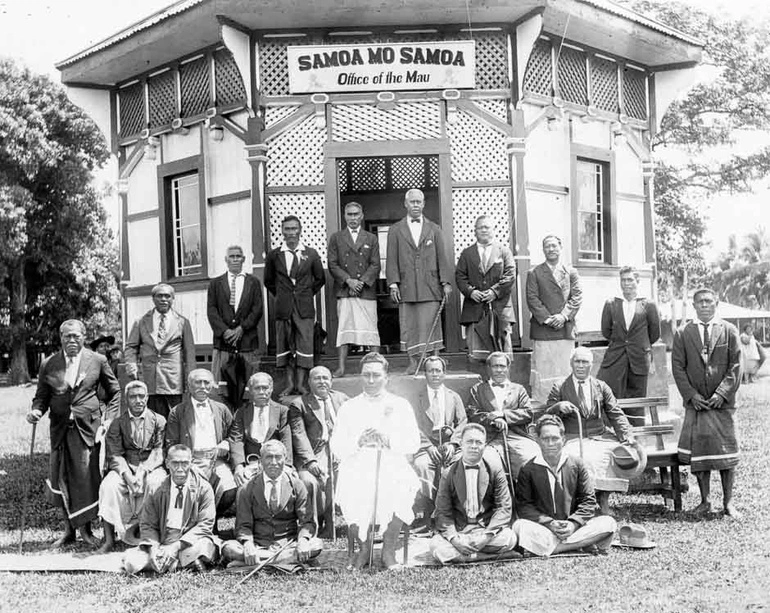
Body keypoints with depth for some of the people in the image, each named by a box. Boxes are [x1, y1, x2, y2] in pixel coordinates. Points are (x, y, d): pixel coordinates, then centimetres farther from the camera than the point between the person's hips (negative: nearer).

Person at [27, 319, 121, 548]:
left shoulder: (97, 361, 1)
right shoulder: (48, 365, 4)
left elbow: (114, 392, 10)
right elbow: (42, 396, 10)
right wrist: (36, 410, -11)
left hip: (88, 428, -2)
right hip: (60, 430, 2)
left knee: (86, 478, -4)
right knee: (62, 479, 5)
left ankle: (85, 529, 11)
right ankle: (69, 530, 19)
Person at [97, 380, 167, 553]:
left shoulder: (159, 421, 6)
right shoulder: (117, 424, 9)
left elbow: (159, 451, -3)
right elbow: (115, 454, -1)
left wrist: (143, 472, -19)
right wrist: (127, 475, -19)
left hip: (151, 468, -1)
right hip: (125, 468, 1)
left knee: (155, 483, -34)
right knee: (108, 485, -29)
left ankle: (133, 528, -24)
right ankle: (109, 538, -26)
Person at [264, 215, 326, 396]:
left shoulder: (311, 254, 3)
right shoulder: (273, 256, 3)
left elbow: (320, 279, 14)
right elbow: (268, 281, 15)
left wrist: (308, 294, 9)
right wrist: (281, 296, 10)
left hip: (305, 308, -1)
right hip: (283, 308, 1)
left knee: (304, 344, -4)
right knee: (285, 345, 3)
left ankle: (300, 383, 2)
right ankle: (290, 383, 8)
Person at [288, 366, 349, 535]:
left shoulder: (342, 399, 18)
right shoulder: (298, 404, 6)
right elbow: (298, 435, -5)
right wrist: (311, 460, -19)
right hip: (313, 453, -3)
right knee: (309, 481, -29)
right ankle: (313, 526, -13)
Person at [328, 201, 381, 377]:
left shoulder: (371, 239, 12)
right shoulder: (336, 238, 11)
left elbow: (375, 265, 4)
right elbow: (332, 265, 3)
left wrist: (361, 282, -10)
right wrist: (348, 280, -10)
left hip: (367, 291, 0)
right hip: (344, 292, 0)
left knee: (371, 329, 0)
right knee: (344, 328, -2)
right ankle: (341, 367, -1)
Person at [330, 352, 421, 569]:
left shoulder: (401, 405, 16)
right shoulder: (349, 407, 18)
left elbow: (413, 443, 5)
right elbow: (336, 447, 8)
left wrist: (388, 440, -12)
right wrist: (360, 441, -11)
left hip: (393, 465, -1)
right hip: (357, 466, 1)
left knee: (399, 493, -34)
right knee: (351, 495, -32)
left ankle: (389, 550, -13)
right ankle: (363, 547, -6)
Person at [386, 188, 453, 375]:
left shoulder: (434, 229, 14)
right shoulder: (396, 230, 11)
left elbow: (442, 258, 10)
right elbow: (392, 259, 6)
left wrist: (446, 282, 0)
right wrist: (393, 283, -4)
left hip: (430, 287, 0)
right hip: (406, 287, 0)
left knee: (431, 324, -3)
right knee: (409, 327, -1)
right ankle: (413, 362, 5)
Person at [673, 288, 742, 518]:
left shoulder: (729, 331, 4)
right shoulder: (682, 334, 6)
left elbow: (735, 366, 0)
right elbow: (678, 367, 3)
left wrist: (722, 393, -11)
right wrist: (691, 394, -8)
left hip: (722, 402, -1)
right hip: (695, 403, 1)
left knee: (726, 451, 1)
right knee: (698, 451, 1)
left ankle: (728, 502, 10)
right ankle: (705, 501, 12)